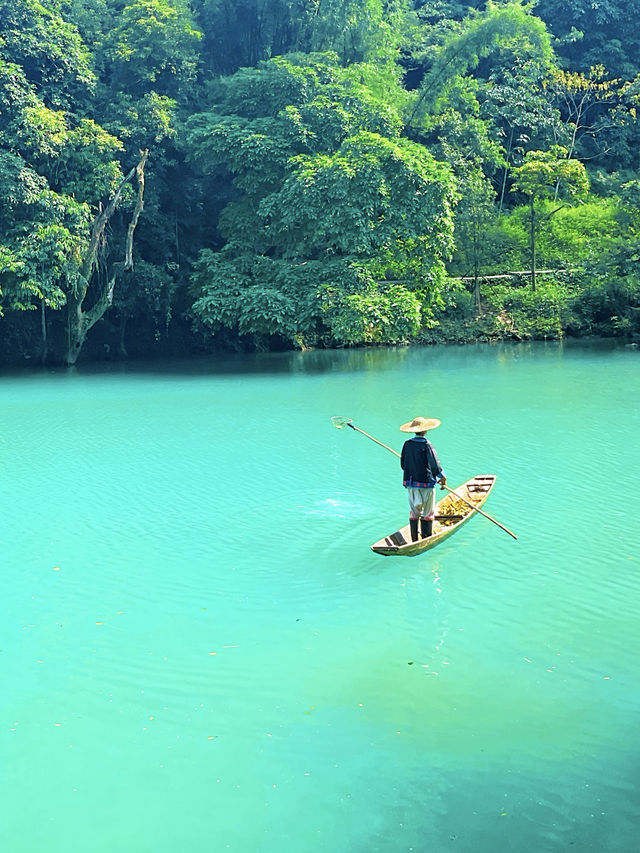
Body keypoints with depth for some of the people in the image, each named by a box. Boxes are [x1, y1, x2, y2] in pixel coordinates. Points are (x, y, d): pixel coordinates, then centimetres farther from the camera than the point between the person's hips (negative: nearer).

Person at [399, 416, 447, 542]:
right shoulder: (427, 445, -14)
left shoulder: (407, 444, -1)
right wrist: (442, 476, 5)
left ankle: (414, 540, 17)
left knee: (414, 513, 13)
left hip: (410, 484, 5)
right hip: (426, 484, -5)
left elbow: (403, 464, 7)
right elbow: (435, 465, -12)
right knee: (428, 514, 6)